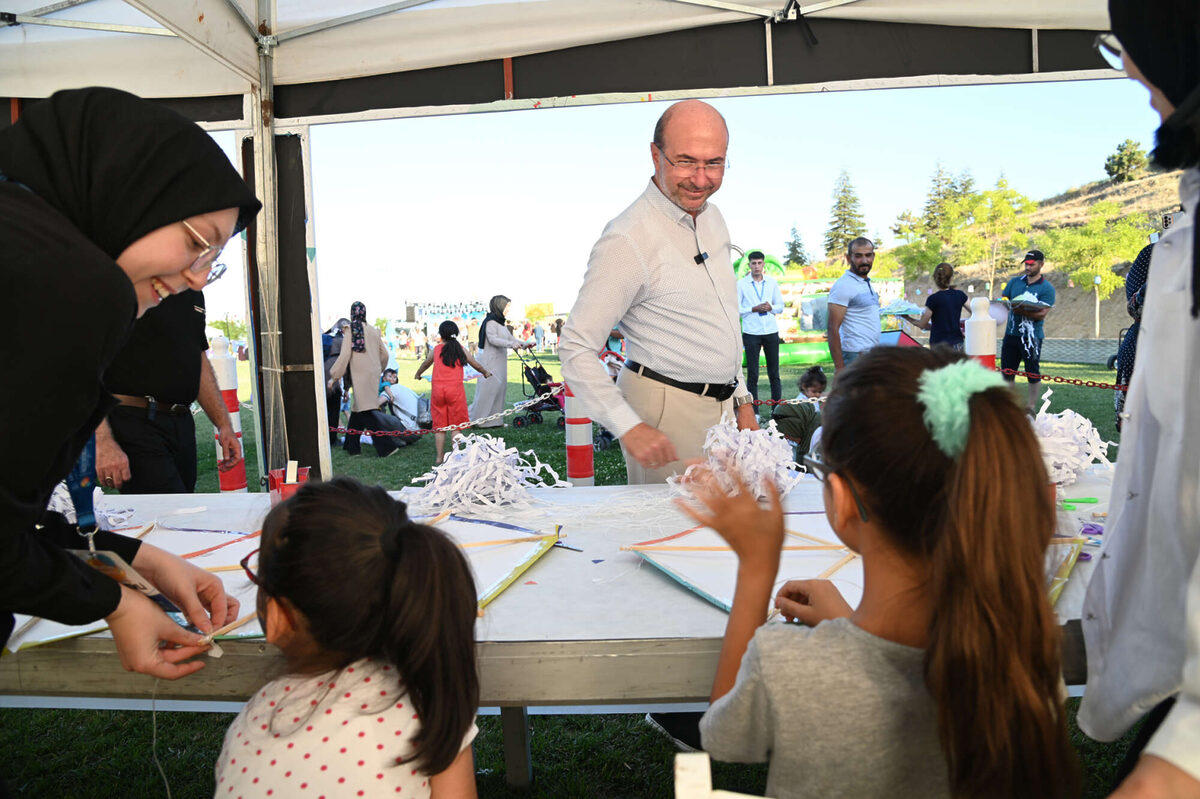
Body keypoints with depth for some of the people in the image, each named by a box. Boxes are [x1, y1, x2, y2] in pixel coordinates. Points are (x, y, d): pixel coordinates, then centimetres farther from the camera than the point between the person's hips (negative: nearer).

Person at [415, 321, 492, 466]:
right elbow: (476, 365, 21)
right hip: (455, 389, -1)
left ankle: (439, 458, 11)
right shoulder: (461, 350, 8)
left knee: (439, 426, 8)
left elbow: (425, 364, 27)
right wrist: (486, 373, 42)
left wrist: (417, 375, 48)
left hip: (437, 389, 1)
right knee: (456, 426, 5)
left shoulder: (436, 350, 10)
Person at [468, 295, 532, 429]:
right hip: (490, 361, -10)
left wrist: (524, 344, 13)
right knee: (488, 389, -9)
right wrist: (511, 344, -32)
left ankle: (494, 420, 12)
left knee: (500, 388, 8)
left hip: (499, 361, 10)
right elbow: (493, 339, -24)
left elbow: (510, 337, 23)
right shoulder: (490, 322, -12)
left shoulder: (500, 322, 17)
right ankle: (475, 419, -3)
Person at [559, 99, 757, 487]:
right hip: (668, 411, -7)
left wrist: (742, 399, 15)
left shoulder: (712, 217, 8)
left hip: (722, 407, 8)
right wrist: (629, 427, -25)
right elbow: (576, 348, -20)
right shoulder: (628, 240, -19)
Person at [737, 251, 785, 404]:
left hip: (771, 331, 3)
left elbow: (780, 306, 13)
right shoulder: (741, 284, 1)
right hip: (751, 333, -3)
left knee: (774, 373, 5)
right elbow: (736, 309, -2)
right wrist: (754, 309, -14)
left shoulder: (772, 282, 10)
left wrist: (770, 308, -8)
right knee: (752, 374, -1)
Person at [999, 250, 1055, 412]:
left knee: (1032, 371, 2)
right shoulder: (1015, 282, 11)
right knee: (1007, 369, 9)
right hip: (1011, 332, 5)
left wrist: (1022, 311, -28)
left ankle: (1031, 405, 11)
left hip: (1032, 336, -5)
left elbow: (1042, 313, -14)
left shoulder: (1047, 288, -4)